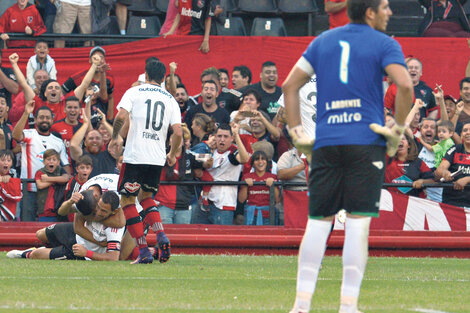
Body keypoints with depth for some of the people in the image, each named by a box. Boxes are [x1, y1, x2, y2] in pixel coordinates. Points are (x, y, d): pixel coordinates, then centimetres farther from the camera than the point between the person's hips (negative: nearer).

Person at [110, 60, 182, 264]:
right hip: (158, 158, 4)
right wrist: (172, 155, 20)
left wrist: (115, 136, 5)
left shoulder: (134, 92, 2)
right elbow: (178, 133, 3)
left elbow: (121, 117, -13)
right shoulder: (170, 100, 11)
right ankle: (161, 235, -1)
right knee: (146, 196, 24)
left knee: (127, 200, 4)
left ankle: (143, 251, -7)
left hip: (135, 155, -4)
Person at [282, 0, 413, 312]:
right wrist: (398, 130, -5)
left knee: (318, 221, 7)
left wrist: (297, 132, 13)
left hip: (325, 143, 4)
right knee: (358, 221, -4)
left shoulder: (323, 41, 16)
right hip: (366, 141, -4)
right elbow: (404, 86, -15)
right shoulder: (383, 44, 1)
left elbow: (290, 85, 13)